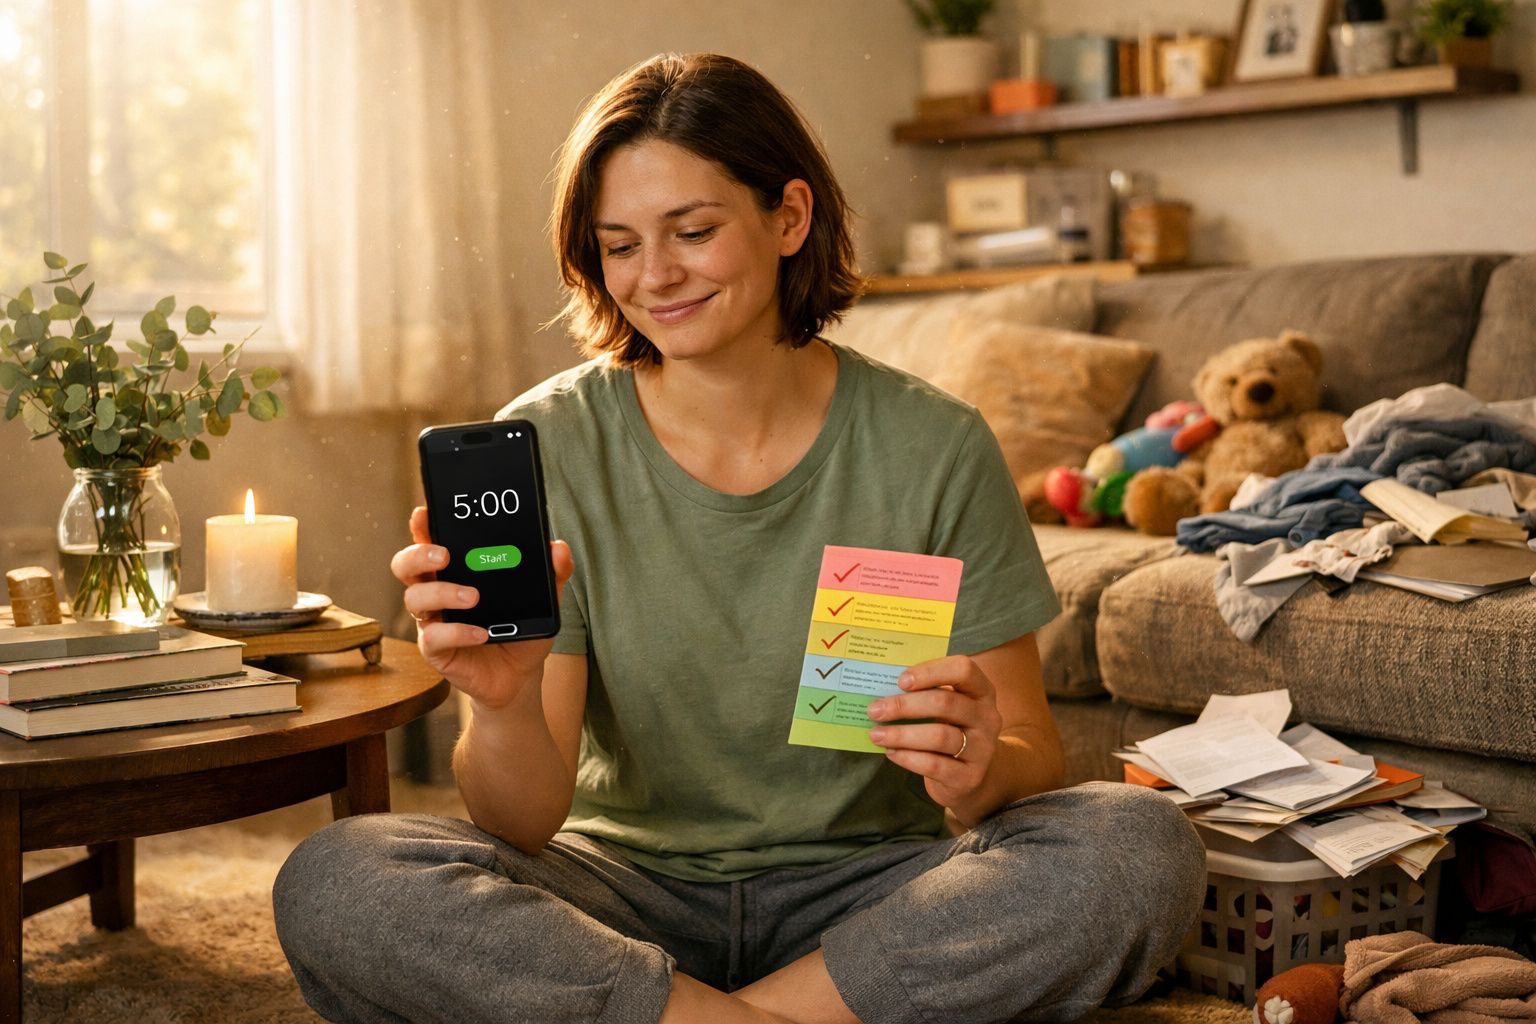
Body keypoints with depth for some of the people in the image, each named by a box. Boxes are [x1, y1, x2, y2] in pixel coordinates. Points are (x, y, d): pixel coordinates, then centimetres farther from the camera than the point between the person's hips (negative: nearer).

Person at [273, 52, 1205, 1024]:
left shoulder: (935, 447, -7)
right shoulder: (545, 448, -7)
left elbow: (1033, 756, -2)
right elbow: (525, 822, -10)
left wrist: (979, 769, -26)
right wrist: (504, 709, -33)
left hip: (867, 892, 1)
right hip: (628, 886, 0)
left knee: (1145, 850, -27)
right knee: (331, 884, -26)